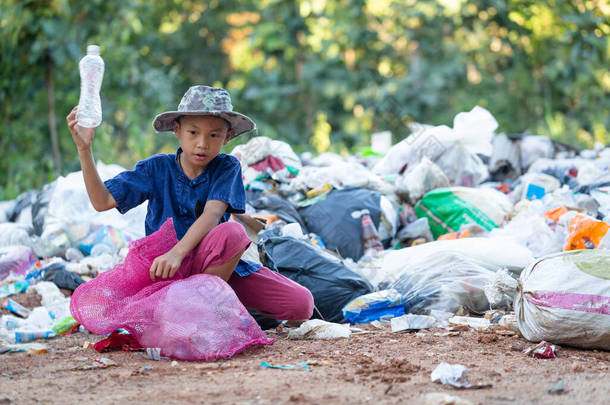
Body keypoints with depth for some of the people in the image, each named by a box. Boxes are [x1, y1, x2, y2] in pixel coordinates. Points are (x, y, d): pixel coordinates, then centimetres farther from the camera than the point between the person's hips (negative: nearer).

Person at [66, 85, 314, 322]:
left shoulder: (227, 168, -1)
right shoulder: (157, 168, 1)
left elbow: (212, 214, -19)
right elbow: (103, 201, -6)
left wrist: (178, 251, -38)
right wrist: (84, 149, -18)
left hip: (219, 268, 3)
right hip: (166, 270, -2)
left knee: (301, 305, -16)